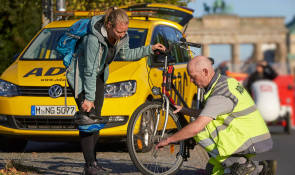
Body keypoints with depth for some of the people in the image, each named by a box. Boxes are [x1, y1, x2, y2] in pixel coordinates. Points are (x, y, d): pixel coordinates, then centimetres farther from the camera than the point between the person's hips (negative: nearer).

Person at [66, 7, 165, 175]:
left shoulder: (122, 36, -10)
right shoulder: (94, 38, -32)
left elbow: (125, 54, 10)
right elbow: (90, 71, -27)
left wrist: (150, 49, 2)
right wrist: (88, 98, -22)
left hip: (98, 76, 7)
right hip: (80, 75, -7)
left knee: (95, 120, 7)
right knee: (87, 120, -14)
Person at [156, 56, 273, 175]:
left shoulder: (219, 96, -22)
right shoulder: (226, 82, 10)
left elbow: (196, 127, -28)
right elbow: (208, 115, 22)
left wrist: (168, 140, -18)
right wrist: (185, 111, 12)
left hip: (251, 142, -10)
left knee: (201, 131, -13)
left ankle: (238, 164, -11)